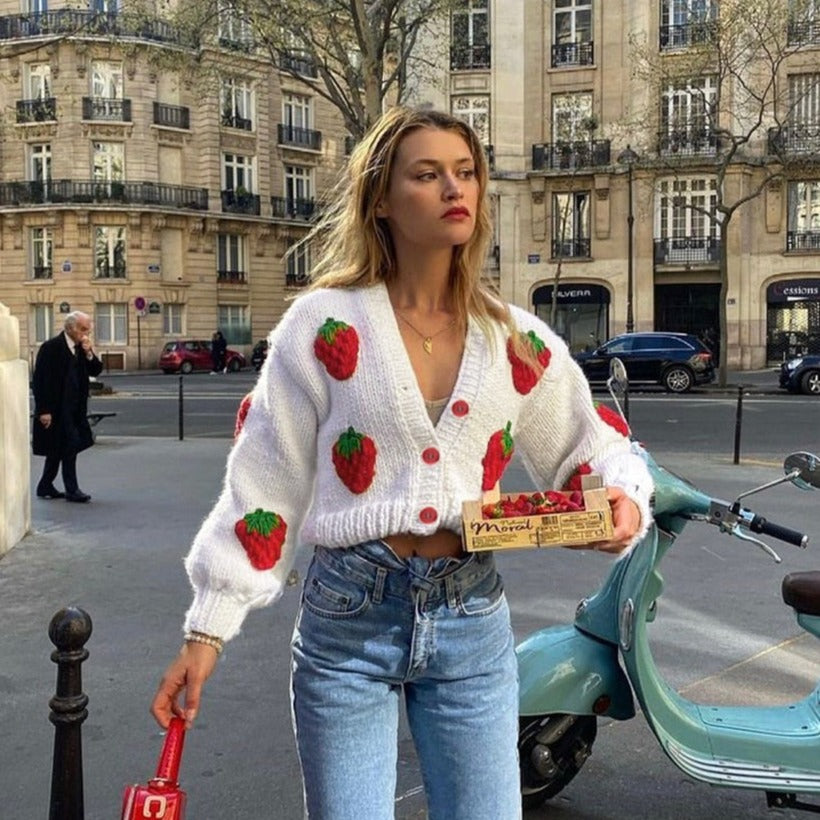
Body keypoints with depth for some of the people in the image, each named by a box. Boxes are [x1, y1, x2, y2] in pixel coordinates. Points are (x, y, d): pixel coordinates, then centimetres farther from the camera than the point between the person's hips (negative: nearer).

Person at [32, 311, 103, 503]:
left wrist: (89, 353, -10)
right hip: (56, 409, -8)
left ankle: (45, 487, 25)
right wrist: (44, 411, -18)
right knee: (69, 446, -9)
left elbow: (96, 371, 8)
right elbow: (39, 380, -15)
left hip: (74, 408, 8)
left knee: (59, 449, 14)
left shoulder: (82, 348, 8)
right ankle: (71, 490, -1)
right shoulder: (51, 348, -14)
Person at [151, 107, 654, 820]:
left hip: (471, 619, 3)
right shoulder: (325, 324, -5)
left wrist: (624, 498, -9)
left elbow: (593, 450, 13)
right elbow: (263, 486, -3)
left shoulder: (518, 339, 3)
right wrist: (209, 629, -3)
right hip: (349, 613, -2)